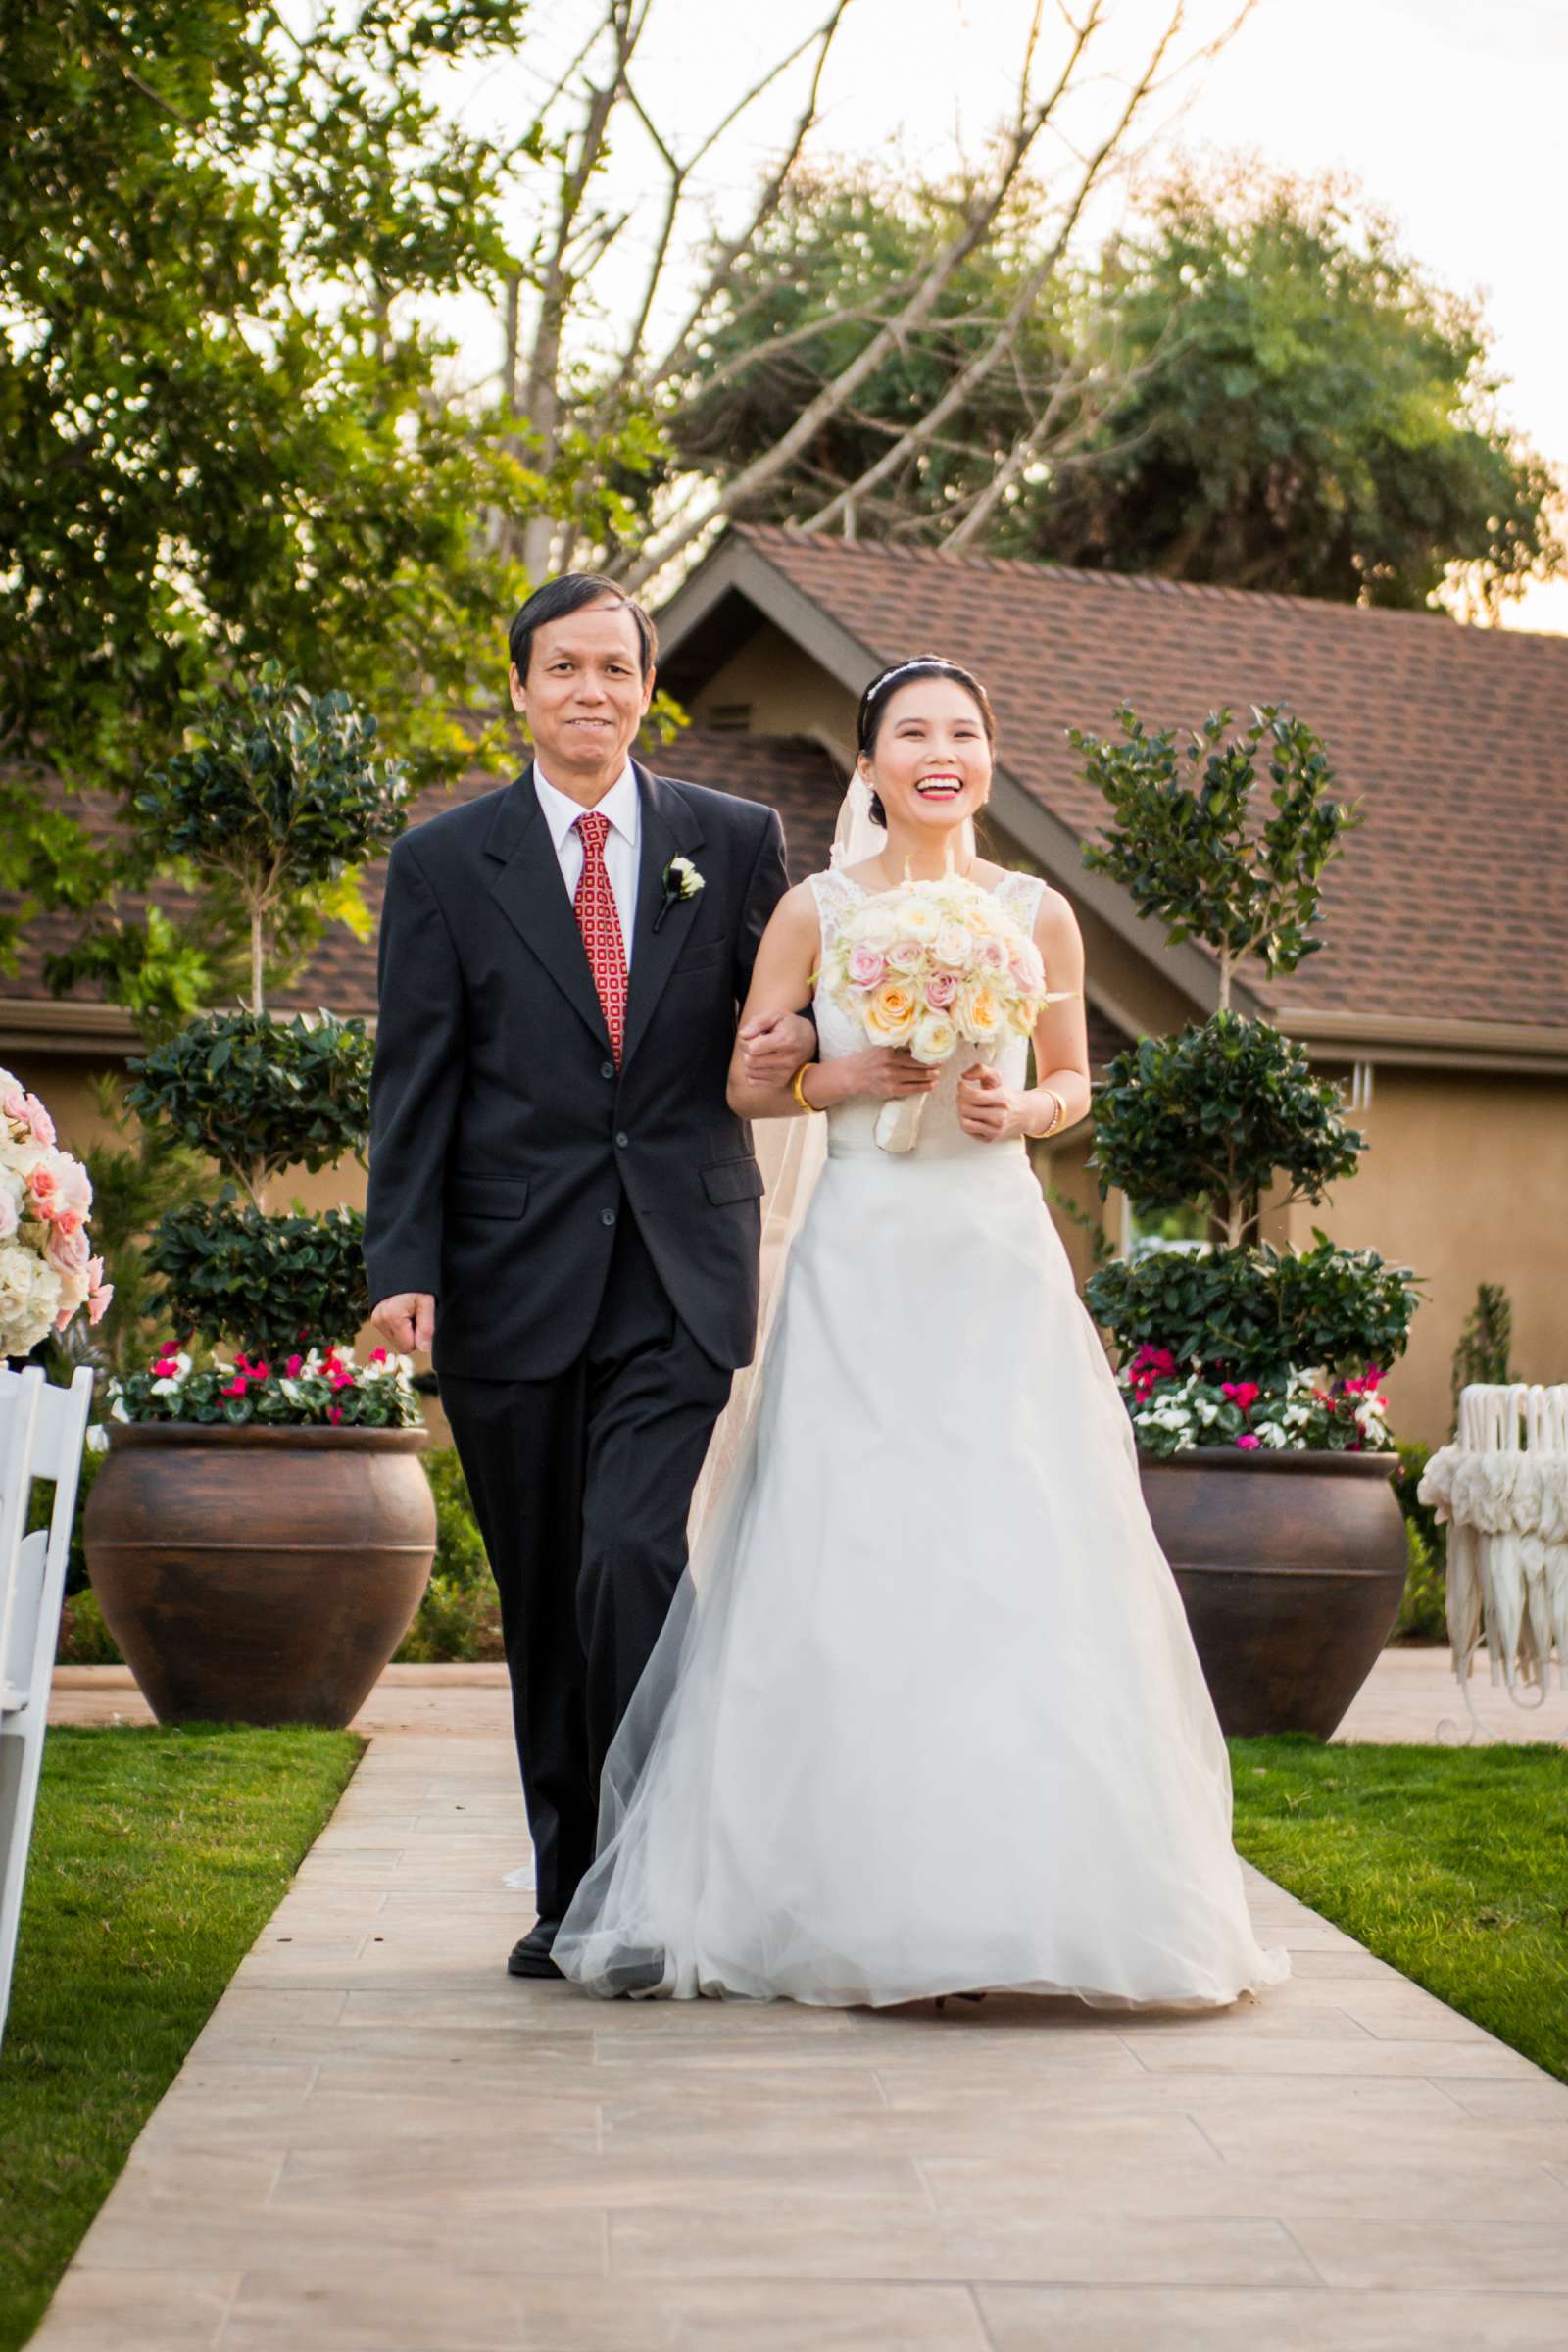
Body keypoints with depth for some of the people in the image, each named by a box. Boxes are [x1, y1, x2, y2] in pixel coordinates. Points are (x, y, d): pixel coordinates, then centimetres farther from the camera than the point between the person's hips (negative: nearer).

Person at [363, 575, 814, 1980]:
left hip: (679, 1272, -1)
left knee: (633, 1553, -16)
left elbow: (781, 1016, 19)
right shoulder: (444, 862, 6)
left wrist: (798, 1040, -6)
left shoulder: (736, 841, 7)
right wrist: (402, 1266, -8)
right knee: (540, 1598, 8)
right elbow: (415, 1084, 2)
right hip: (514, 1274, 1)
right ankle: (572, 1890, 21)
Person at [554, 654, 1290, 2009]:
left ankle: (1026, 1891, 8)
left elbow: (1073, 1084, 16)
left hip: (1001, 1263, 1)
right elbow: (746, 1084, 6)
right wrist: (845, 1079, -11)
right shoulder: (816, 910, 4)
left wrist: (1021, 1110, -5)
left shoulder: (1039, 915, 8)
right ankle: (849, 1897, 5)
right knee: (845, 1563, -5)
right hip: (861, 1269, -1)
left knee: (1021, 1564, -5)